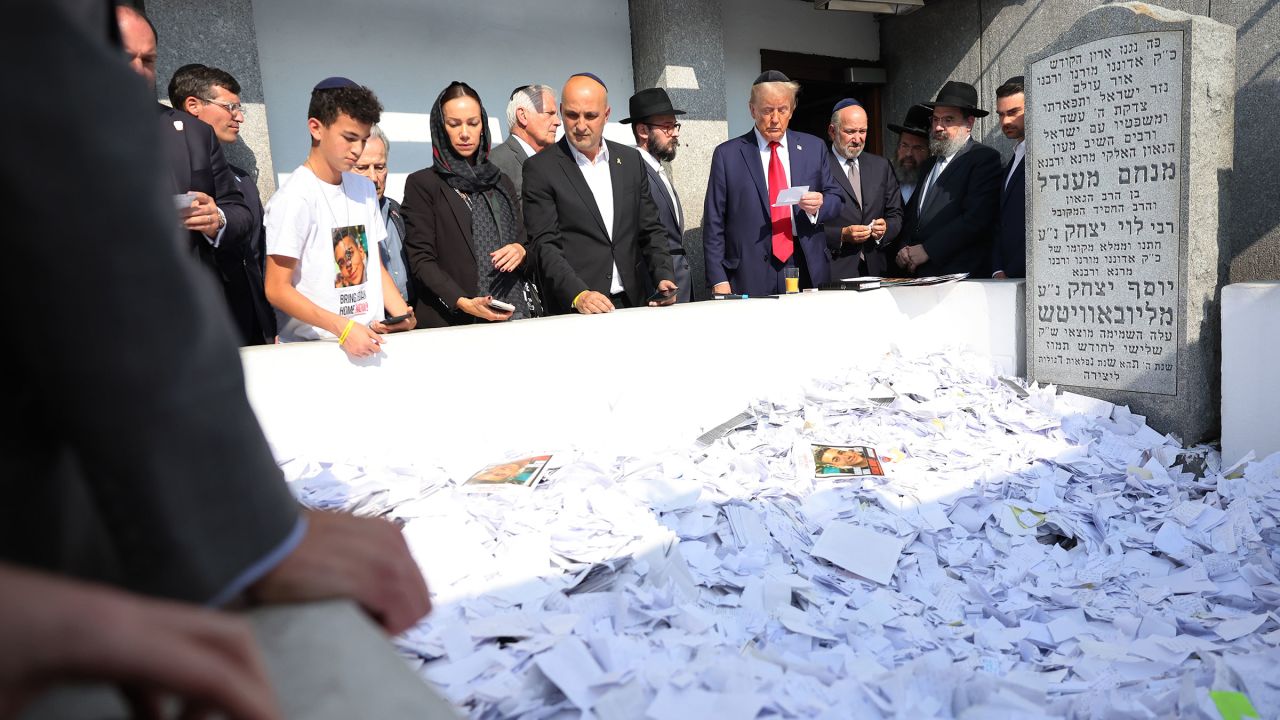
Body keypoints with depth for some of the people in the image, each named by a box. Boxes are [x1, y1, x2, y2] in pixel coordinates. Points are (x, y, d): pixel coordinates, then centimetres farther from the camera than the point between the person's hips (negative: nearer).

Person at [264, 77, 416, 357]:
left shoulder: (364, 188, 11)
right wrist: (343, 328, -20)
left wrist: (401, 314, 0)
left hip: (369, 341, 5)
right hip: (313, 348, -5)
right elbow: (277, 289, -10)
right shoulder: (295, 197, -9)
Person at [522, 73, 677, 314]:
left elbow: (651, 231, 14)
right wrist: (578, 295, -22)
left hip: (632, 303, 4)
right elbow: (545, 245, -8)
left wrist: (664, 276, -2)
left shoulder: (631, 160, 11)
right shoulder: (540, 168, -2)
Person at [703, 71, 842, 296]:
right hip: (750, 280, -2)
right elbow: (714, 224, 0)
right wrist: (719, 281, -8)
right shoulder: (727, 154, 3)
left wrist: (818, 205, -10)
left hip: (808, 273, 3)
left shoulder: (814, 148, 12)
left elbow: (835, 200, 15)